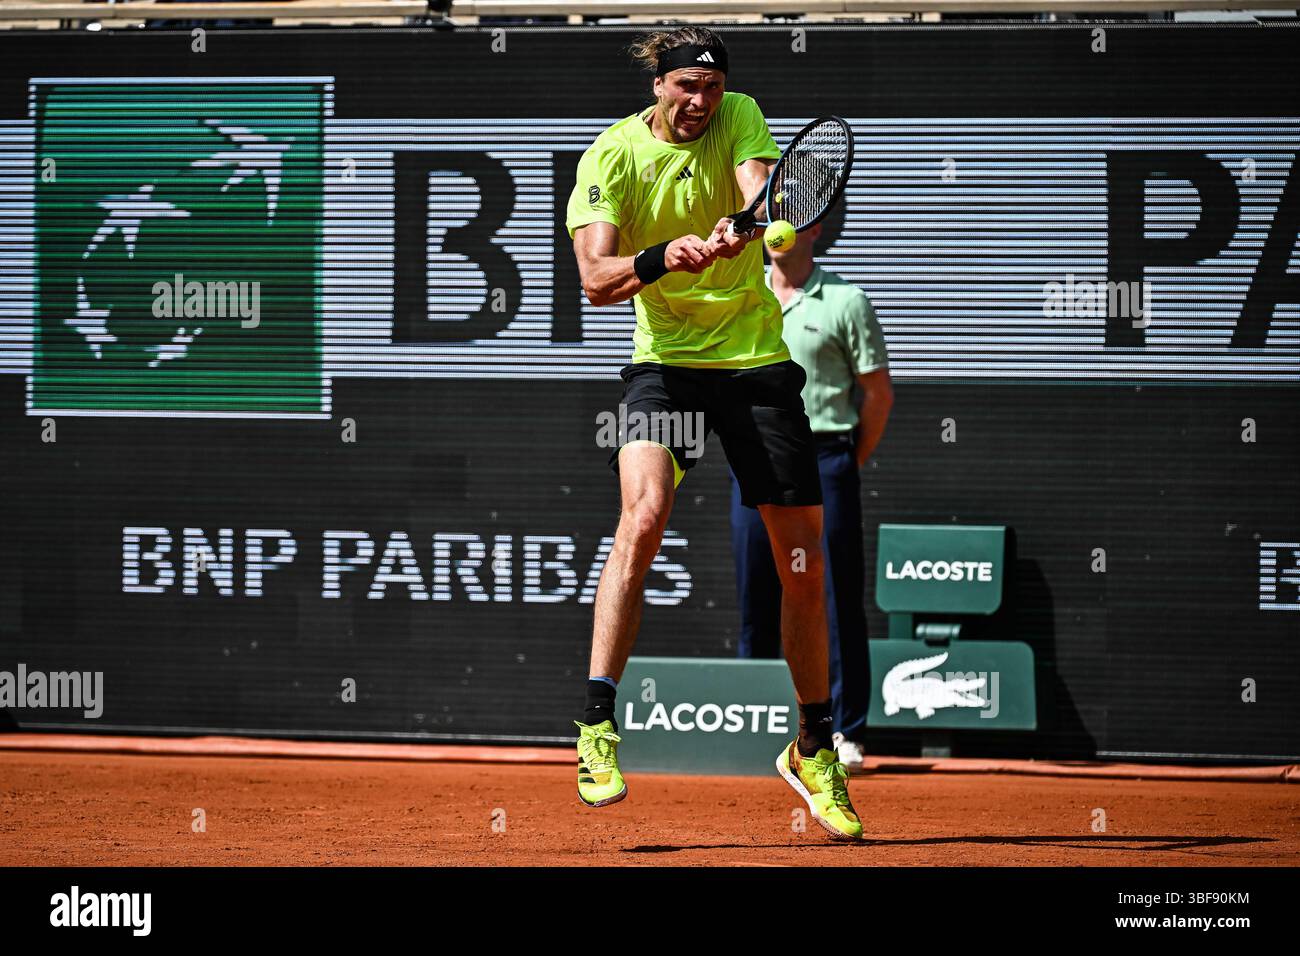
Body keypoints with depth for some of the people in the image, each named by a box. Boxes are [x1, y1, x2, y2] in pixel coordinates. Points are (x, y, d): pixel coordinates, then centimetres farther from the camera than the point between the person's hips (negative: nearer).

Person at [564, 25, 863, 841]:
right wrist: (666, 256, -35)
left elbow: (761, 188, -22)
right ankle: (597, 727, -25)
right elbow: (596, 278, -16)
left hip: (760, 359, 2)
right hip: (666, 361, -2)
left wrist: (735, 229, -45)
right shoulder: (612, 156, -8)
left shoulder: (741, 119, -2)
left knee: (804, 561, 3)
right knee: (645, 510, -28)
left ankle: (815, 749, 22)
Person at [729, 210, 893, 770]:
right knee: (756, 602, 4)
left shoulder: (845, 301, -1)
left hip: (824, 459, -4)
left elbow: (878, 392, 1)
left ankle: (846, 733, -2)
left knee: (837, 601, -4)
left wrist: (847, 464, 0)